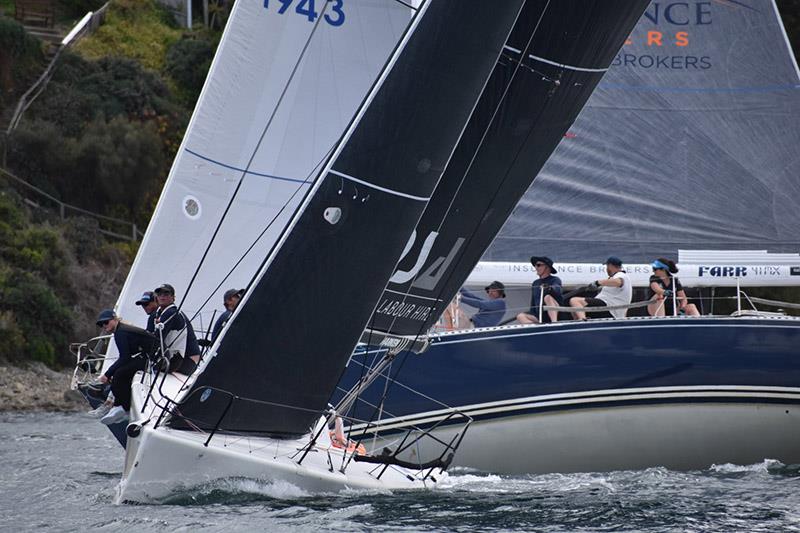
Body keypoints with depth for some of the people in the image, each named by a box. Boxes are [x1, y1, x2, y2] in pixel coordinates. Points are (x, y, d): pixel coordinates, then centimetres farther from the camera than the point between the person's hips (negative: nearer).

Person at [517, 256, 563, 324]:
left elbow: (557, 290, -22)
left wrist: (549, 288, -43)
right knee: (520, 316, -17)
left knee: (547, 297, -31)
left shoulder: (555, 280, 2)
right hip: (539, 318, 5)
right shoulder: (535, 283, 19)